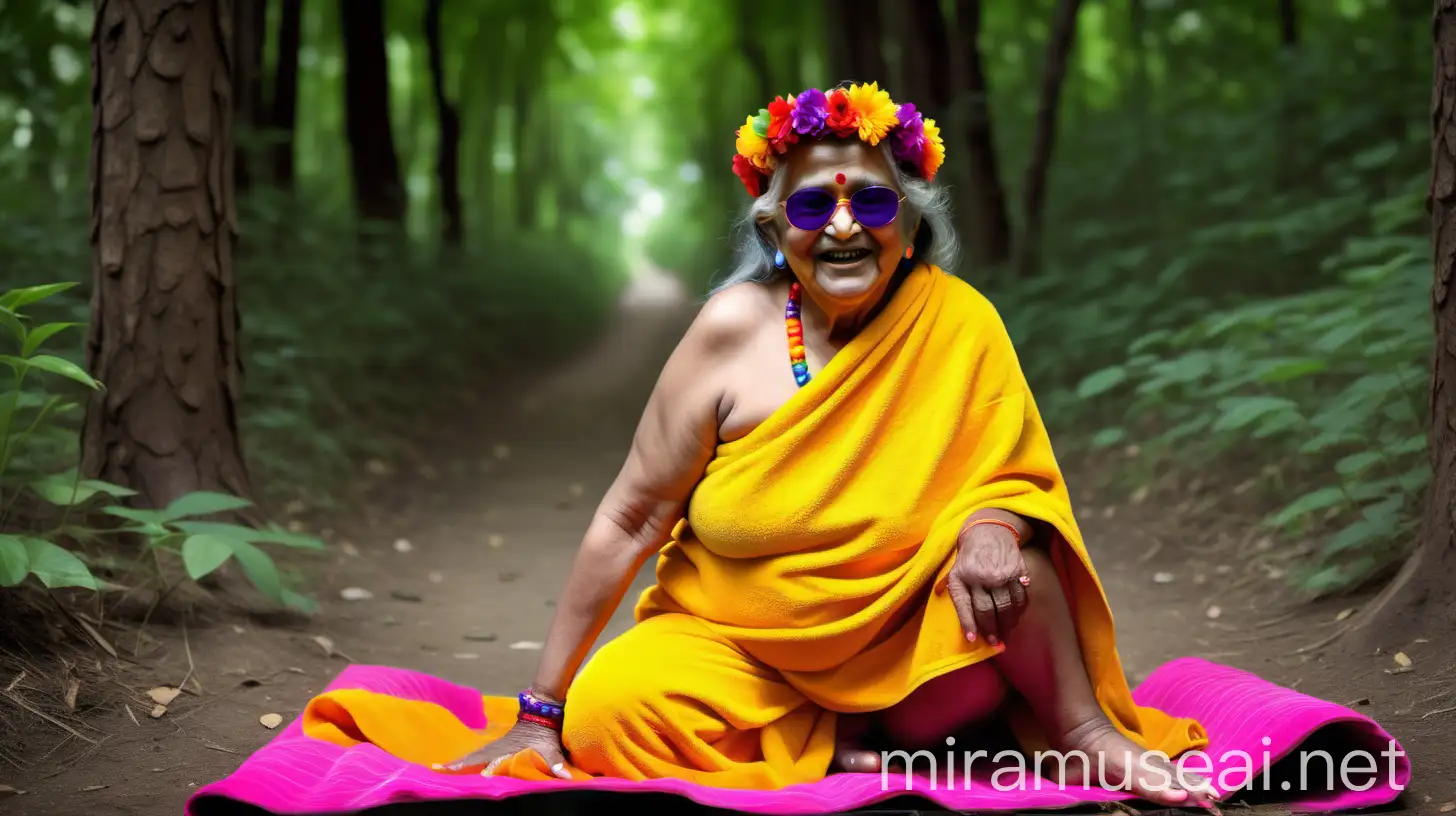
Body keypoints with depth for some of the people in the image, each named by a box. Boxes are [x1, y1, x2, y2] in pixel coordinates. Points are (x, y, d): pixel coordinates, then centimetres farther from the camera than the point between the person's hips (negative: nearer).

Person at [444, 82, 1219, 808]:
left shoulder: (959, 323, -8)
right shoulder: (735, 328, -11)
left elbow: (1015, 481, -5)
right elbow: (629, 522, -9)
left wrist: (991, 528, -32)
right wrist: (540, 714, -8)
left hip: (912, 654, 0)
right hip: (742, 648, 0)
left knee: (998, 550, -27)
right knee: (608, 708, -27)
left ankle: (1083, 736, -5)